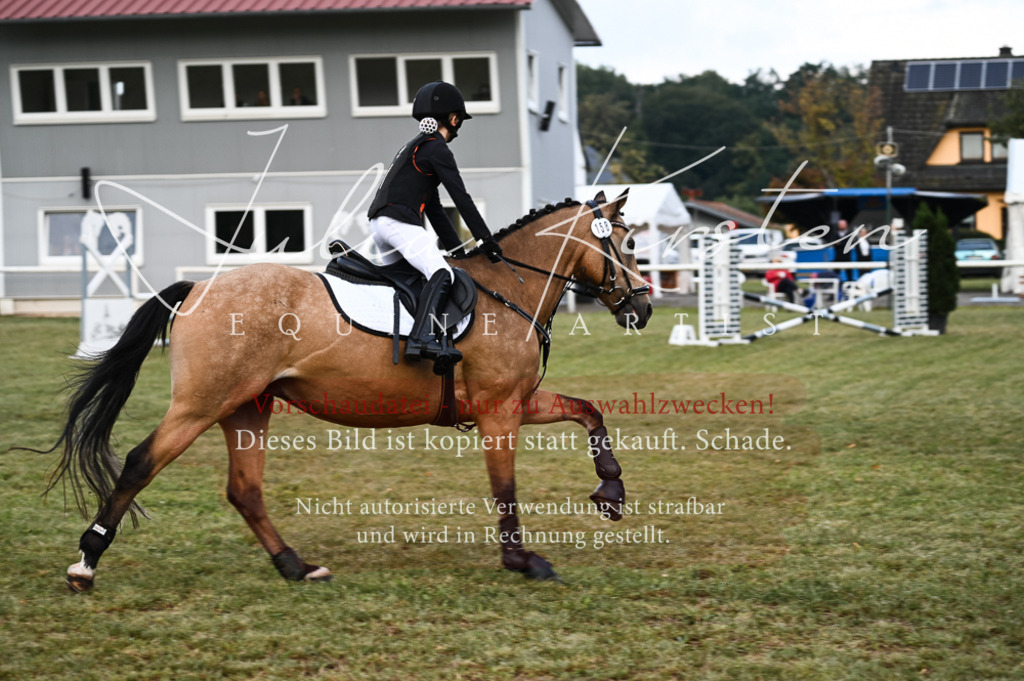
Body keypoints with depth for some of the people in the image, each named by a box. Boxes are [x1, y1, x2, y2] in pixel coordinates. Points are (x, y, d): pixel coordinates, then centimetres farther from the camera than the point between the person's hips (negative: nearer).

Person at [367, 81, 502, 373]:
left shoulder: (414, 146, 27)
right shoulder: (436, 148, -4)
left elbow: (433, 207, 28)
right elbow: (461, 198, -8)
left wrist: (456, 247, 26)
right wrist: (486, 240, -4)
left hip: (379, 223, 11)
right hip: (399, 221, -11)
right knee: (441, 274, -25)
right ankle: (423, 338, -43)